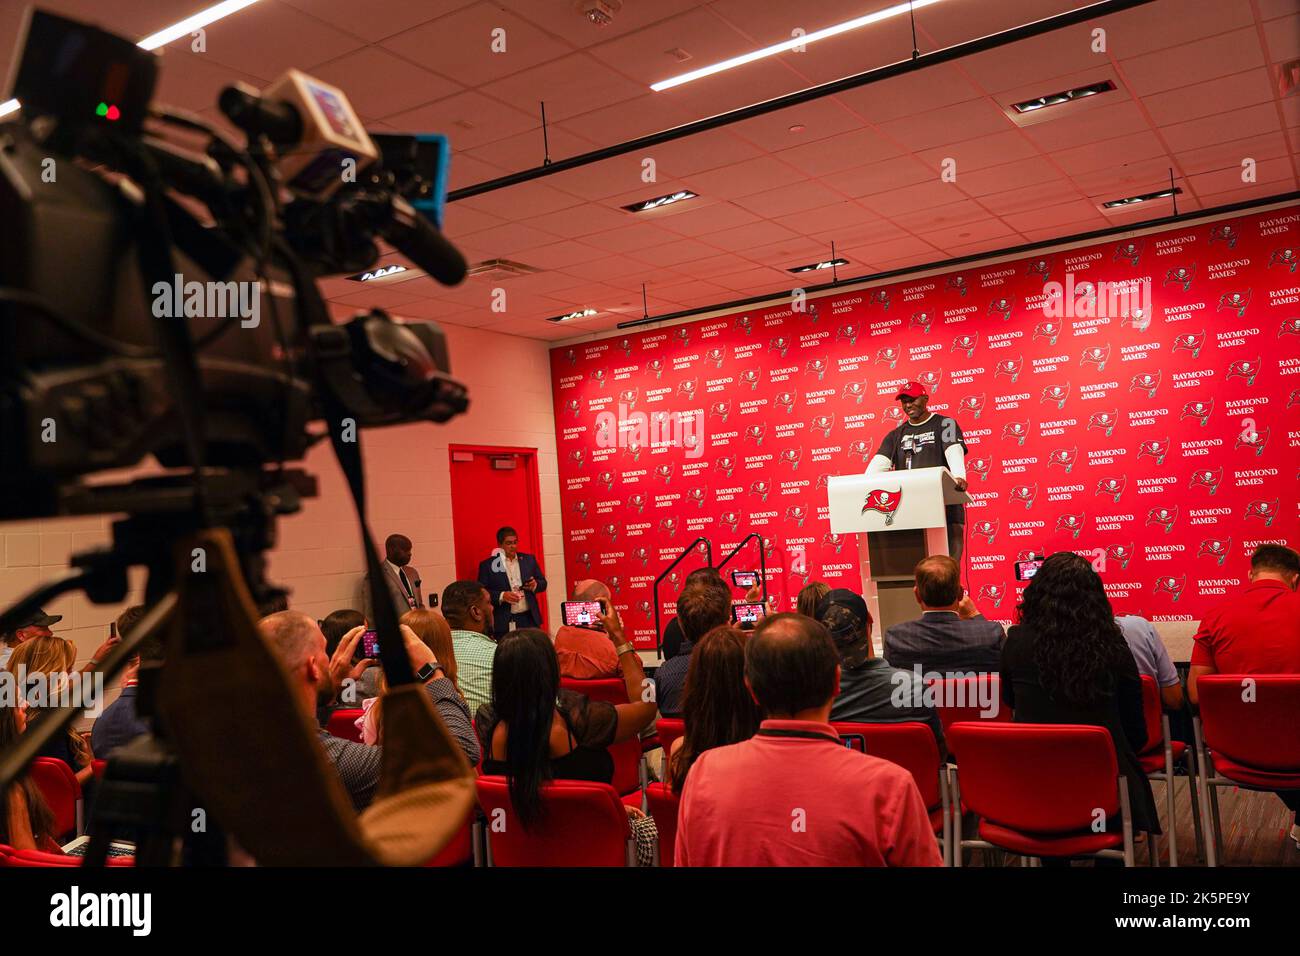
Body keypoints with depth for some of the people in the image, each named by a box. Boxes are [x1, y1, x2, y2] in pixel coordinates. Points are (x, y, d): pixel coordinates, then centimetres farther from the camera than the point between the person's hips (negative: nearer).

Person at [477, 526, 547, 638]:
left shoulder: (529, 560, 11)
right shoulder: (487, 565, 1)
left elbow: (543, 583, 16)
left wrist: (535, 585, -7)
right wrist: (501, 596, -18)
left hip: (530, 619, 3)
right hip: (503, 624, -3)